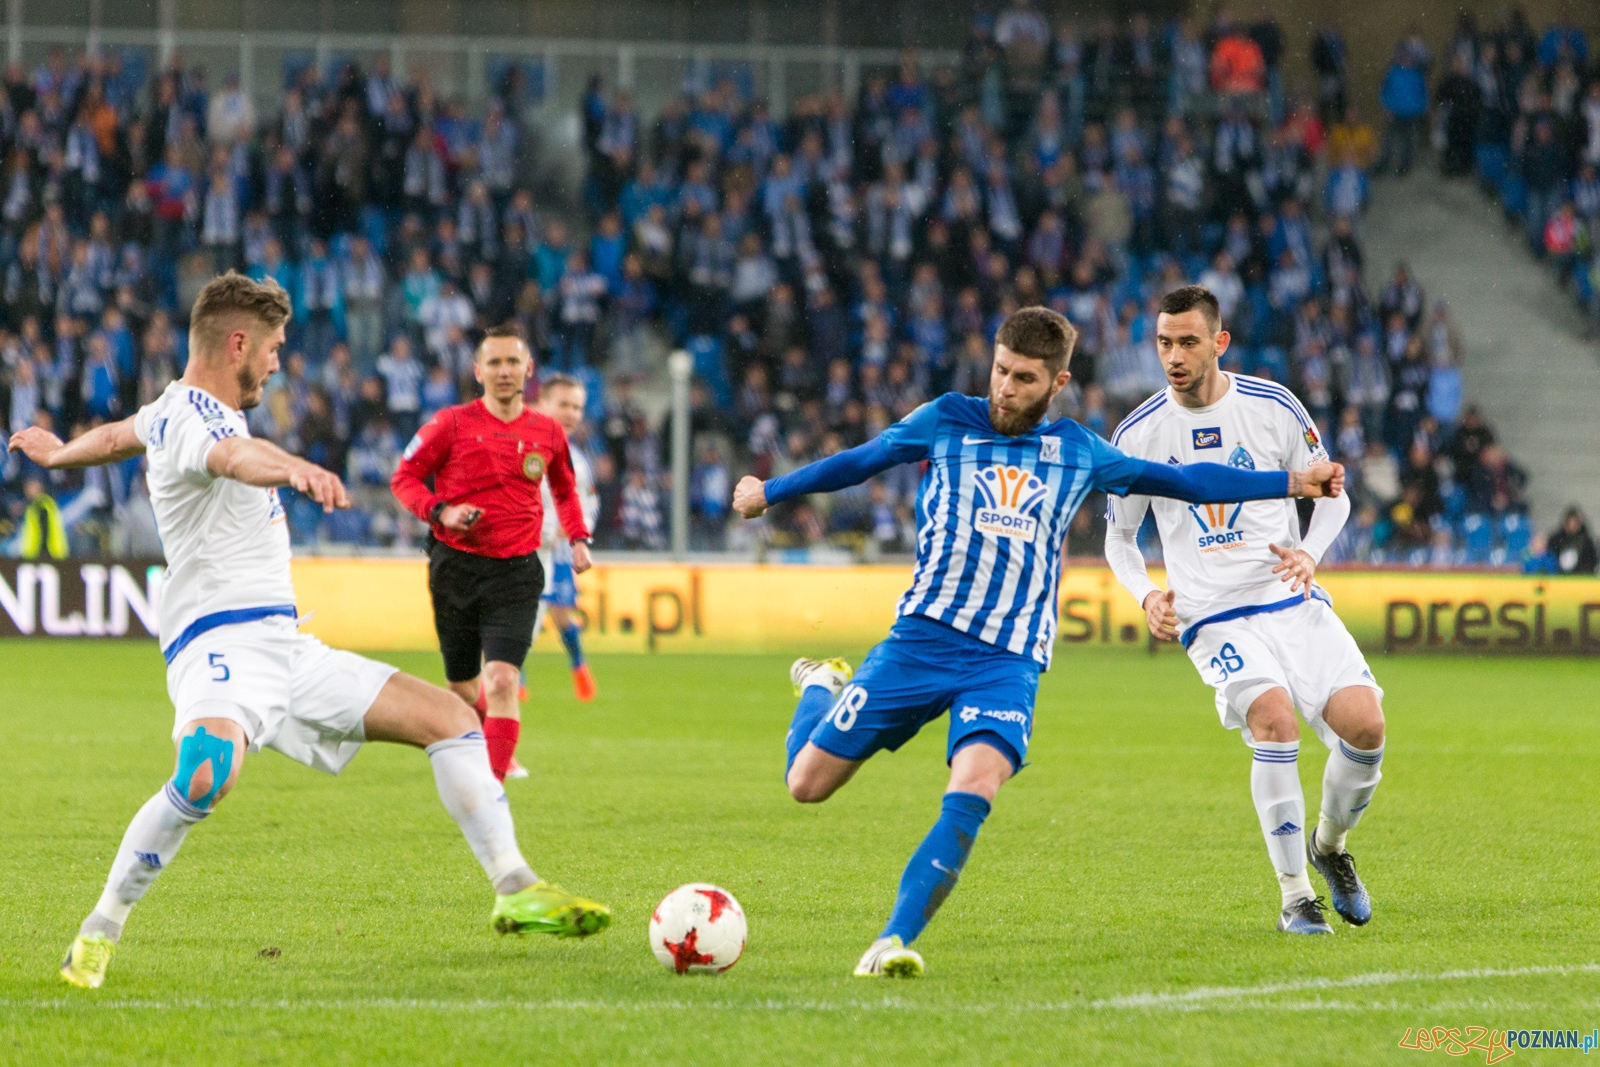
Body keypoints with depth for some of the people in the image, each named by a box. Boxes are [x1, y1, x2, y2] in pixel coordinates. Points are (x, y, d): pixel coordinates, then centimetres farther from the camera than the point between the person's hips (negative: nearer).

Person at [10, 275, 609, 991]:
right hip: (221, 642, -10)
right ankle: (98, 935, -21)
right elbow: (237, 457, -39)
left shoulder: (182, 408, 19)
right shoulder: (187, 419, -13)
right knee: (207, 776, -38)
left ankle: (515, 891, 7)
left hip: (285, 649, 10)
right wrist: (295, 470, -61)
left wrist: (58, 454, 64)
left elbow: (118, 436, 41)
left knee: (448, 717, 5)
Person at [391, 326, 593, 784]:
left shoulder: (548, 432, 6)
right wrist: (440, 511, -14)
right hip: (456, 565, 0)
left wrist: (578, 537, 11)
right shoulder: (452, 424, -3)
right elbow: (404, 478, 3)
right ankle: (489, 757, 40)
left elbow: (565, 489, 25)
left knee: (502, 681, -18)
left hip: (516, 570, 0)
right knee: (462, 687, 10)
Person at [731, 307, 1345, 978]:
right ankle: (822, 690, 36)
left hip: (1009, 662, 0)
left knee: (973, 789, -28)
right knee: (808, 783, 1)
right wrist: (769, 493, 27)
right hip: (921, 639, 0)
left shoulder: (1077, 451, 13)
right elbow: (859, 462, 20)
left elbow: (1178, 481, 23)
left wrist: (1290, 484, 22)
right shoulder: (946, 420, 7)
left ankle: (894, 941, -29)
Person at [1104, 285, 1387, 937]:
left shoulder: (1274, 407, 1)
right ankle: (1295, 897, -15)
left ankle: (1329, 845, 17)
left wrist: (1309, 553, -8)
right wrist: (1146, 595, -5)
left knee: (1365, 726, -15)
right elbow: (1119, 534, 14)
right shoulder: (1137, 434, 1)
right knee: (1275, 721, -28)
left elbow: (1332, 495, 12)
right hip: (1213, 616, -2)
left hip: (1294, 601, 2)